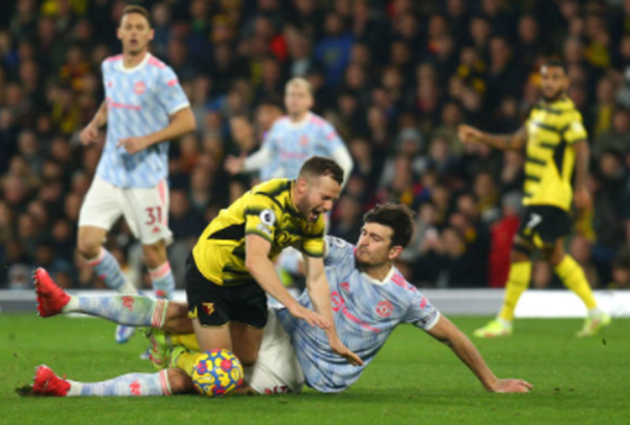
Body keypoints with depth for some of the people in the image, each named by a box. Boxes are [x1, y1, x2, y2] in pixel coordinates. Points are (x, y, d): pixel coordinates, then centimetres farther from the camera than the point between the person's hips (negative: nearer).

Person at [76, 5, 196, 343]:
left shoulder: (160, 74, -12)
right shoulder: (109, 67, 6)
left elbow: (186, 121, -11)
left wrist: (146, 140, -21)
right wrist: (95, 124, 7)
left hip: (147, 176, -5)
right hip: (109, 172, 5)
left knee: (154, 254, 1)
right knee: (88, 245, -5)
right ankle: (130, 300, 18)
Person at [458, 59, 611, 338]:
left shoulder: (567, 114, -12)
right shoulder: (540, 111, 16)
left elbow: (581, 148, -22)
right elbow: (516, 142, 23)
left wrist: (581, 187, -33)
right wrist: (480, 137, 18)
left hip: (549, 197, -9)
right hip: (536, 196, 9)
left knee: (520, 252, -8)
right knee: (554, 255, 14)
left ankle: (505, 320, -2)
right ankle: (595, 312, 17)